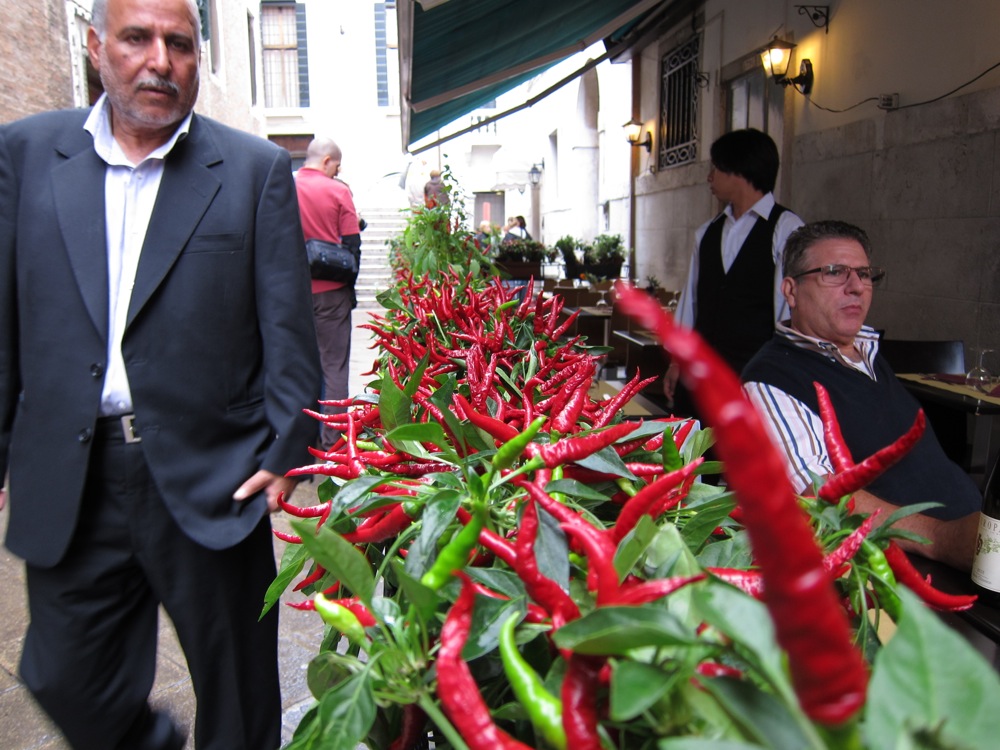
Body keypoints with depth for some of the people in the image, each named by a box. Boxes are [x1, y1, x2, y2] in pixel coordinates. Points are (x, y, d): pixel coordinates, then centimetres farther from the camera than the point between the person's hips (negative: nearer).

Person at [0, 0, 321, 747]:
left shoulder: (256, 167, 0)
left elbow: (287, 326, -3)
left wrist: (287, 452, -9)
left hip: (212, 478, -2)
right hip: (67, 482, 3)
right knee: (68, 681, 18)